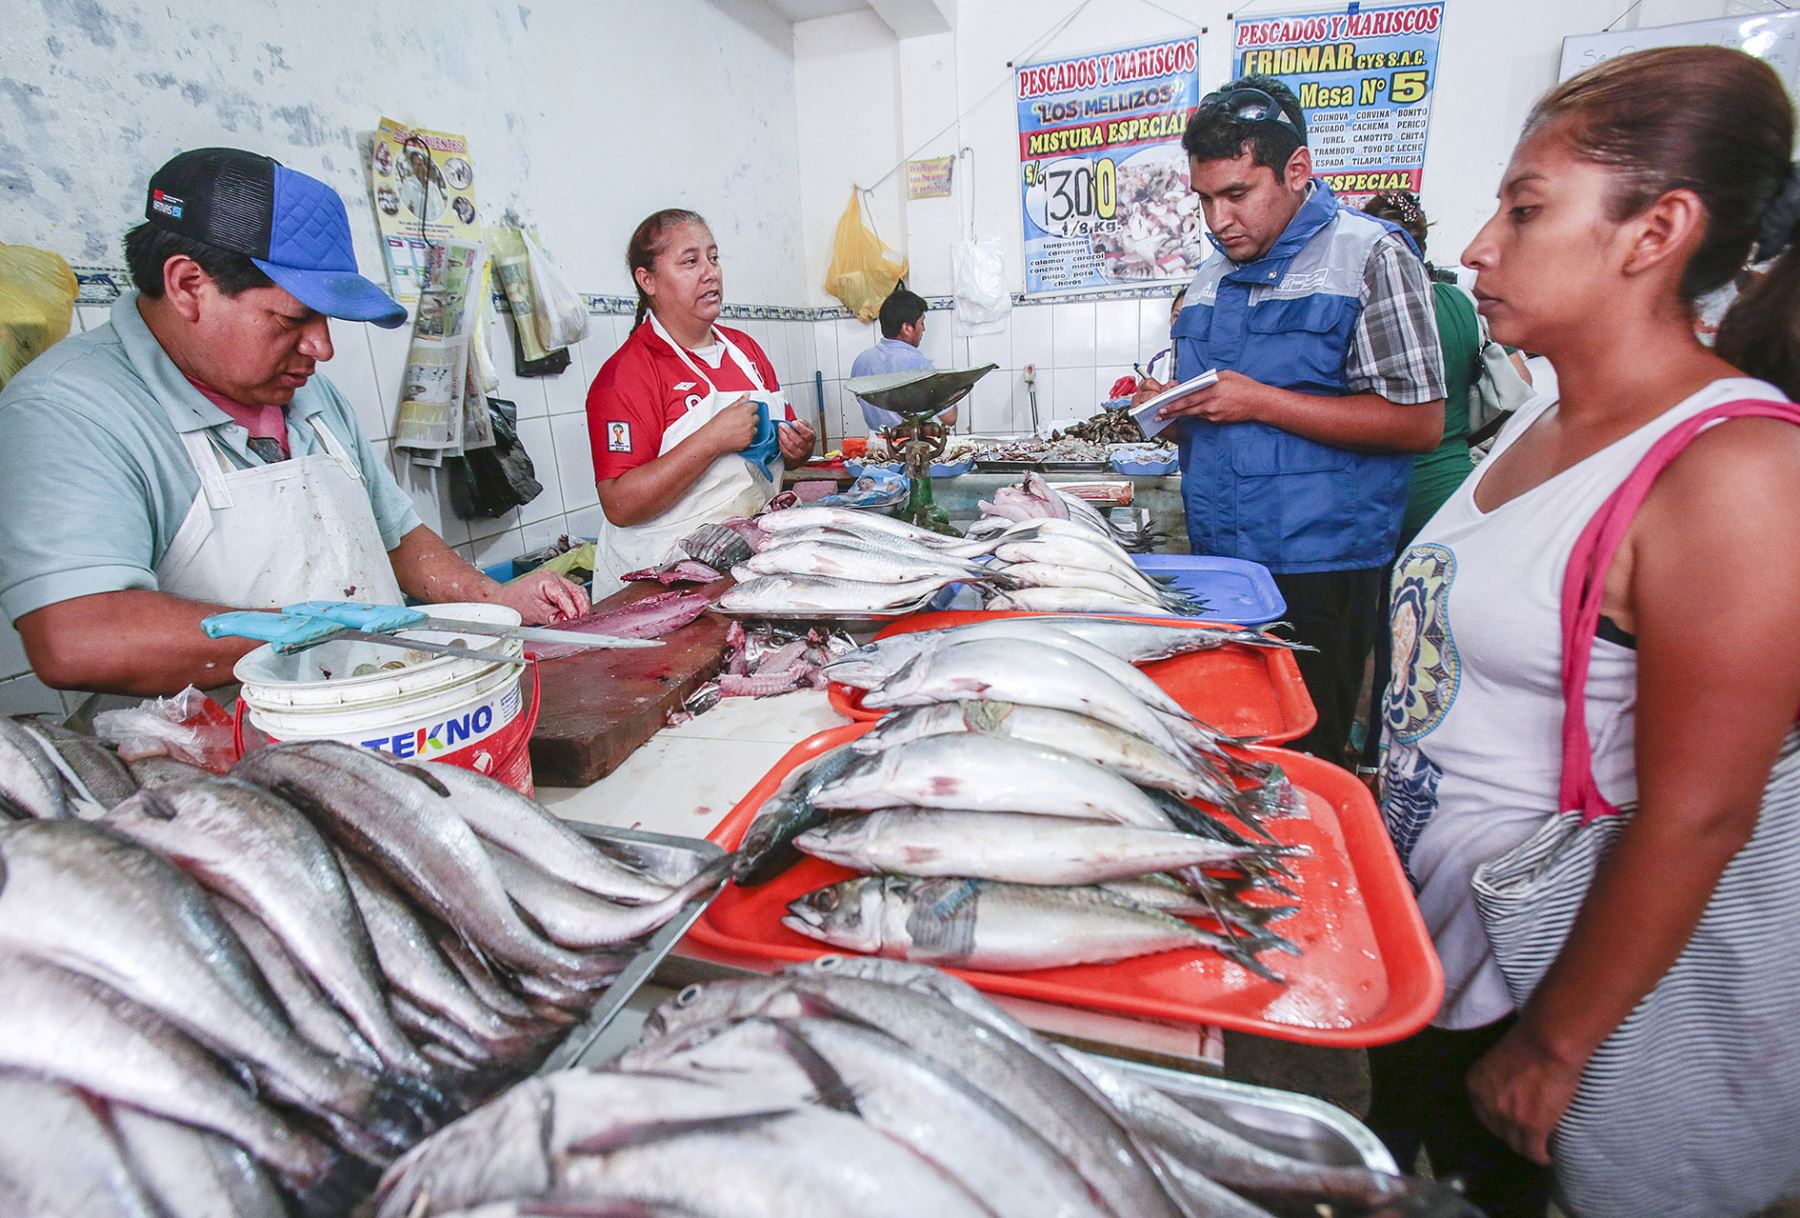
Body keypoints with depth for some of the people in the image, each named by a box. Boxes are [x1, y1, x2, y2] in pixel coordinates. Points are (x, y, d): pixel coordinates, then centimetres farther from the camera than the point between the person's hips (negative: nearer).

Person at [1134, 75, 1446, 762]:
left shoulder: (1369, 255, -6)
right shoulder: (1211, 278, 15)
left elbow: (1419, 422, -13)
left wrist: (1260, 403, -18)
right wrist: (1170, 407, 1)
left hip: (1315, 572, -6)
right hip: (1215, 560, 7)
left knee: (1302, 762, 4)